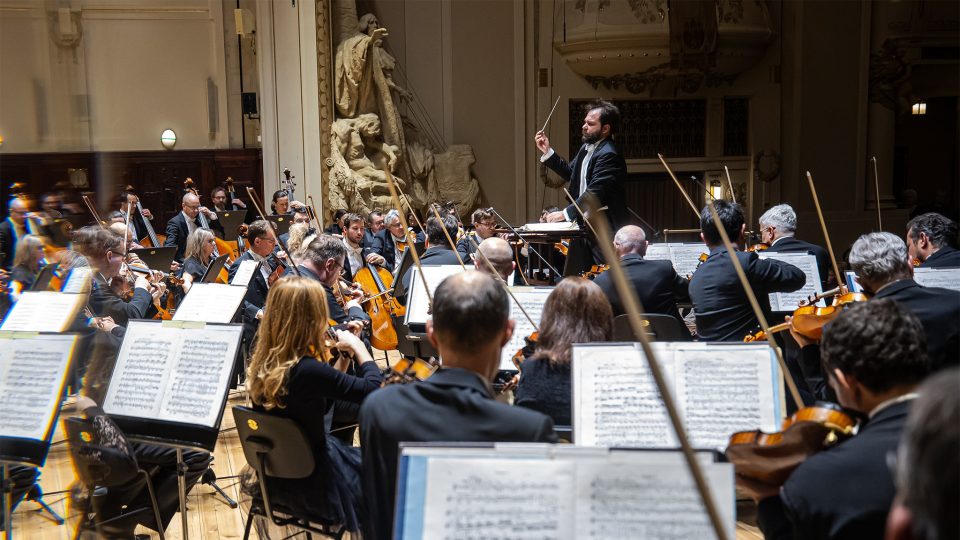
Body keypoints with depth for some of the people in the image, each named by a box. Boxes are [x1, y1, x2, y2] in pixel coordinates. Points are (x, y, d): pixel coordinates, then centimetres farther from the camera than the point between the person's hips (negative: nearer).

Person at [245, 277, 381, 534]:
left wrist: (342, 359, -2)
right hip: (314, 483, -7)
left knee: (355, 453, 28)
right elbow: (373, 388, -23)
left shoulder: (261, 361, -7)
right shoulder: (307, 370, -32)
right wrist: (358, 345, -10)